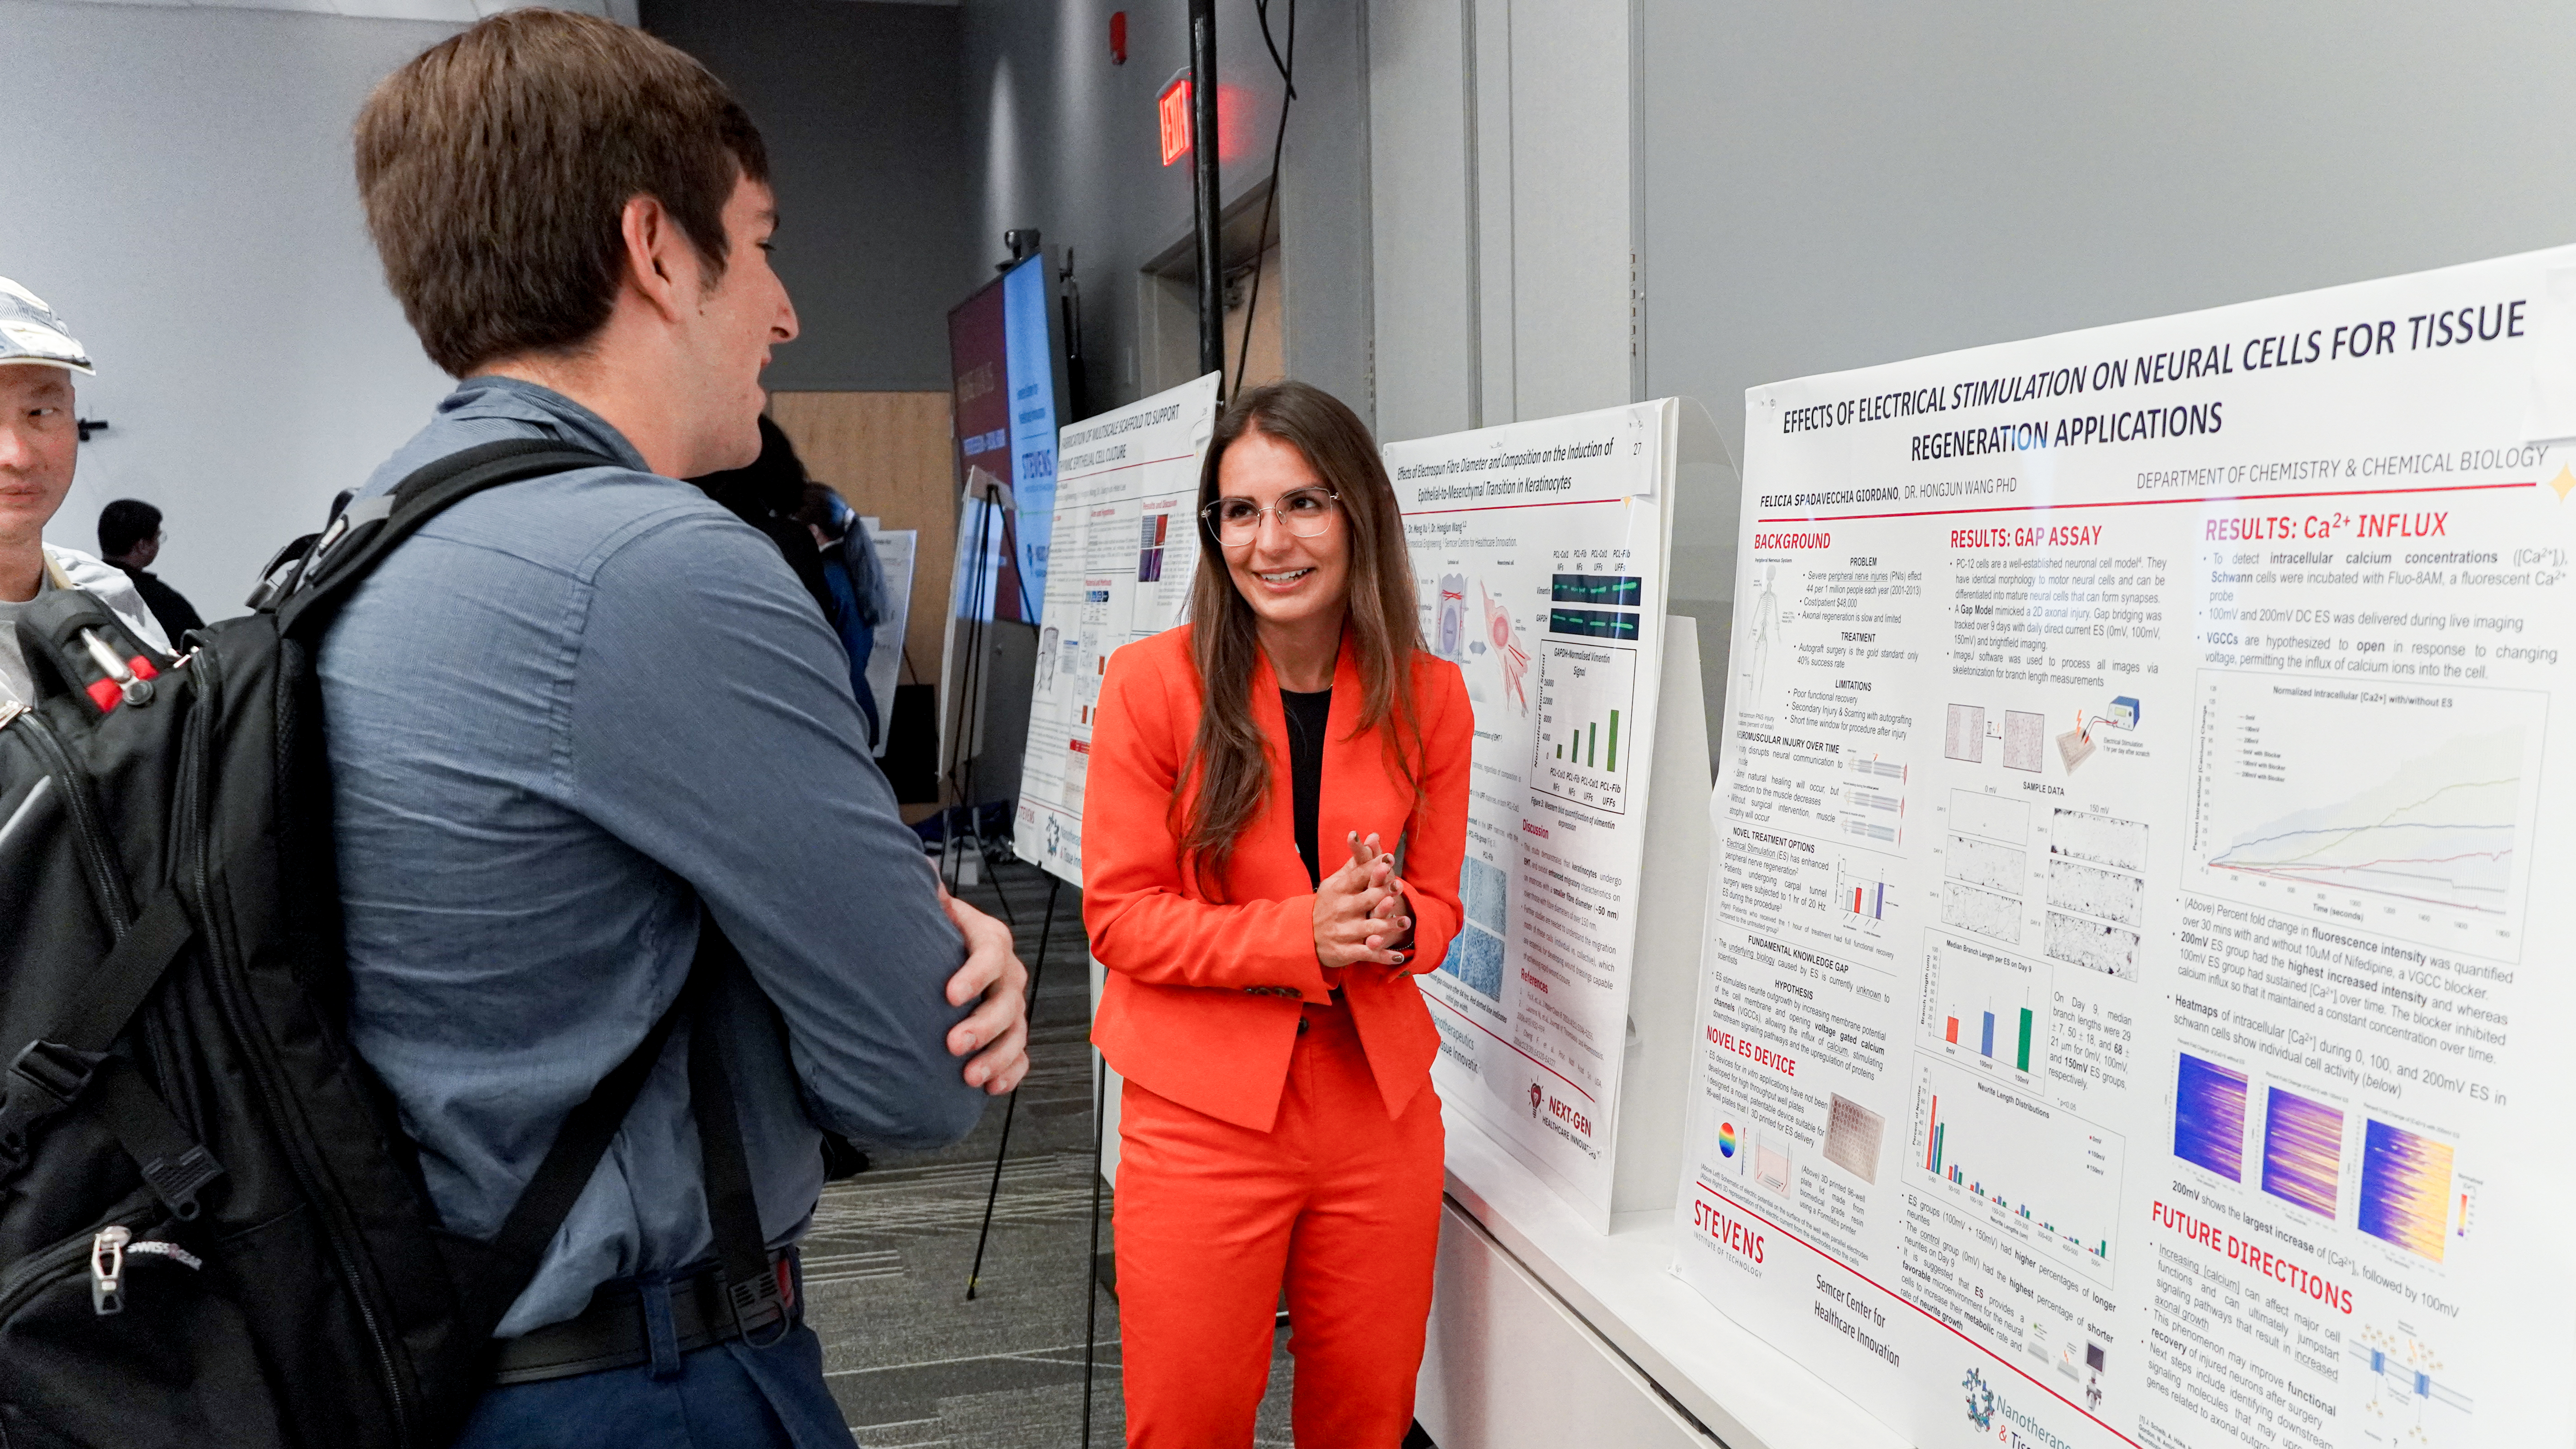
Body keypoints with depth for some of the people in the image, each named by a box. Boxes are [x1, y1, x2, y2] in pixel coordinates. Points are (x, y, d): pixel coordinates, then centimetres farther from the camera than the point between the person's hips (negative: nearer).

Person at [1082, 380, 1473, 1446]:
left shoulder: (1429, 697, 0)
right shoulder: (1152, 682, -10)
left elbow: (1437, 903, 8)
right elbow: (1119, 914, -9)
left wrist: (1392, 922, -16)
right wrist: (1303, 936, -21)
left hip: (1379, 1107, 3)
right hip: (1202, 1117, -3)